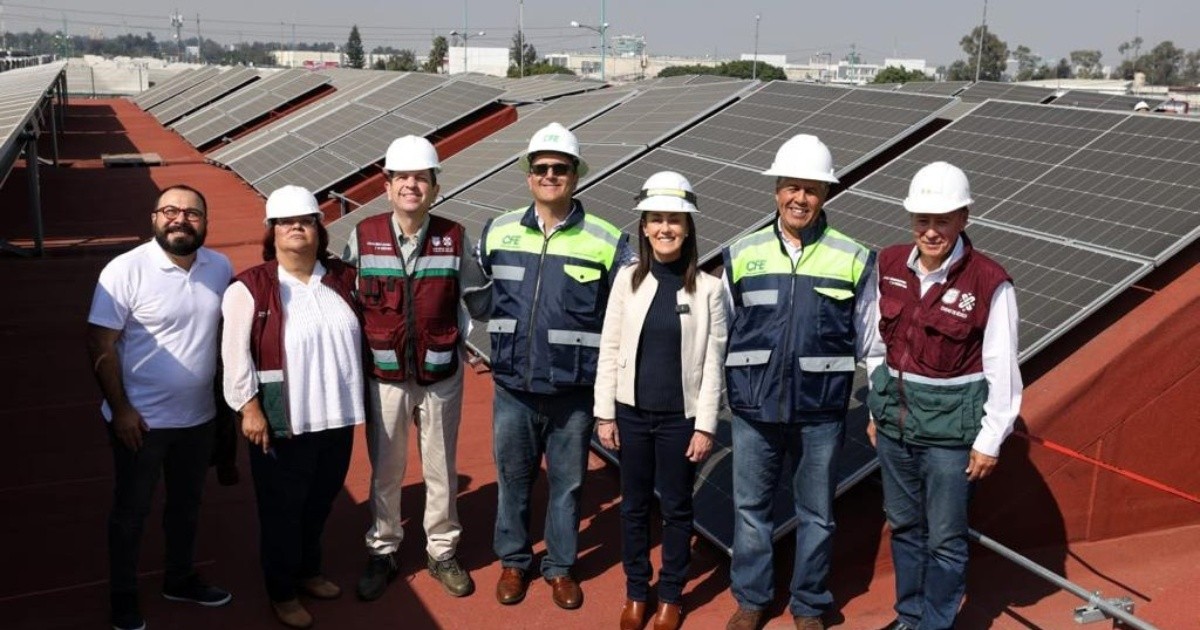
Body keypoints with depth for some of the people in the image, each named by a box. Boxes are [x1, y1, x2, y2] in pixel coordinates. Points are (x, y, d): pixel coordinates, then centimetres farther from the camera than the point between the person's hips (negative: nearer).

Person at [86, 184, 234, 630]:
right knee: (131, 510, 13)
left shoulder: (221, 268, -3)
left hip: (199, 415, 5)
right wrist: (120, 409, -17)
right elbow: (101, 346, -15)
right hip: (140, 418, -5)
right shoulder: (126, 270, -18)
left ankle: (180, 579, 43)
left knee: (187, 504, 22)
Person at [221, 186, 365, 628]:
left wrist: (356, 398, 15)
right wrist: (249, 408, -15)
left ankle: (308, 570, 42)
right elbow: (236, 353, -11)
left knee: (320, 501, 19)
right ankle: (282, 592, 26)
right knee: (282, 509, 9)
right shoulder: (250, 288, -11)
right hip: (282, 421, -5)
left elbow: (360, 335, 15)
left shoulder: (342, 278, 4)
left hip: (337, 415, 5)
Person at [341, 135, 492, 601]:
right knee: (385, 470, 13)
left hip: (440, 375, 0)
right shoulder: (363, 236, -5)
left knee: (441, 469, 13)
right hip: (384, 376, 0)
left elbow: (479, 301, 2)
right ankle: (382, 552, 33)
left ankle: (442, 551, 32)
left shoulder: (454, 238, -6)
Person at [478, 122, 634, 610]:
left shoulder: (606, 241, -6)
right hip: (512, 387, 2)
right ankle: (513, 561, 34)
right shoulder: (498, 232, 2)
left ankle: (560, 567, 30)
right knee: (512, 477, 15)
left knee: (567, 483, 11)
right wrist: (494, 341, 15)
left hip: (574, 391, -2)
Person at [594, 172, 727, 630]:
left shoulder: (708, 287, -7)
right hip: (631, 412, 2)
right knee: (634, 505, 14)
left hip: (680, 417, -2)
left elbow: (713, 362, -5)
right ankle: (636, 592, 31)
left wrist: (705, 425, -6)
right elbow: (608, 350, 1)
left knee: (676, 508, 11)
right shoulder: (628, 279, -2)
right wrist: (604, 413, 0)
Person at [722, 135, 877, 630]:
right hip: (754, 408, 1)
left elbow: (871, 342, 3)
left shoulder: (853, 260, -3)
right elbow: (719, 334, 7)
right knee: (750, 508, 14)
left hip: (820, 412, -1)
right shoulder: (742, 255, 1)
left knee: (816, 514, 13)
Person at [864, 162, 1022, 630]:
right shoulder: (889, 265, -1)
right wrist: (878, 407, 13)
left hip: (950, 425, -5)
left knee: (946, 538, 7)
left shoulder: (990, 283, -15)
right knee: (904, 525, 19)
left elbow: (1002, 369, -10)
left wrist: (989, 441, -8)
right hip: (894, 413, 5)